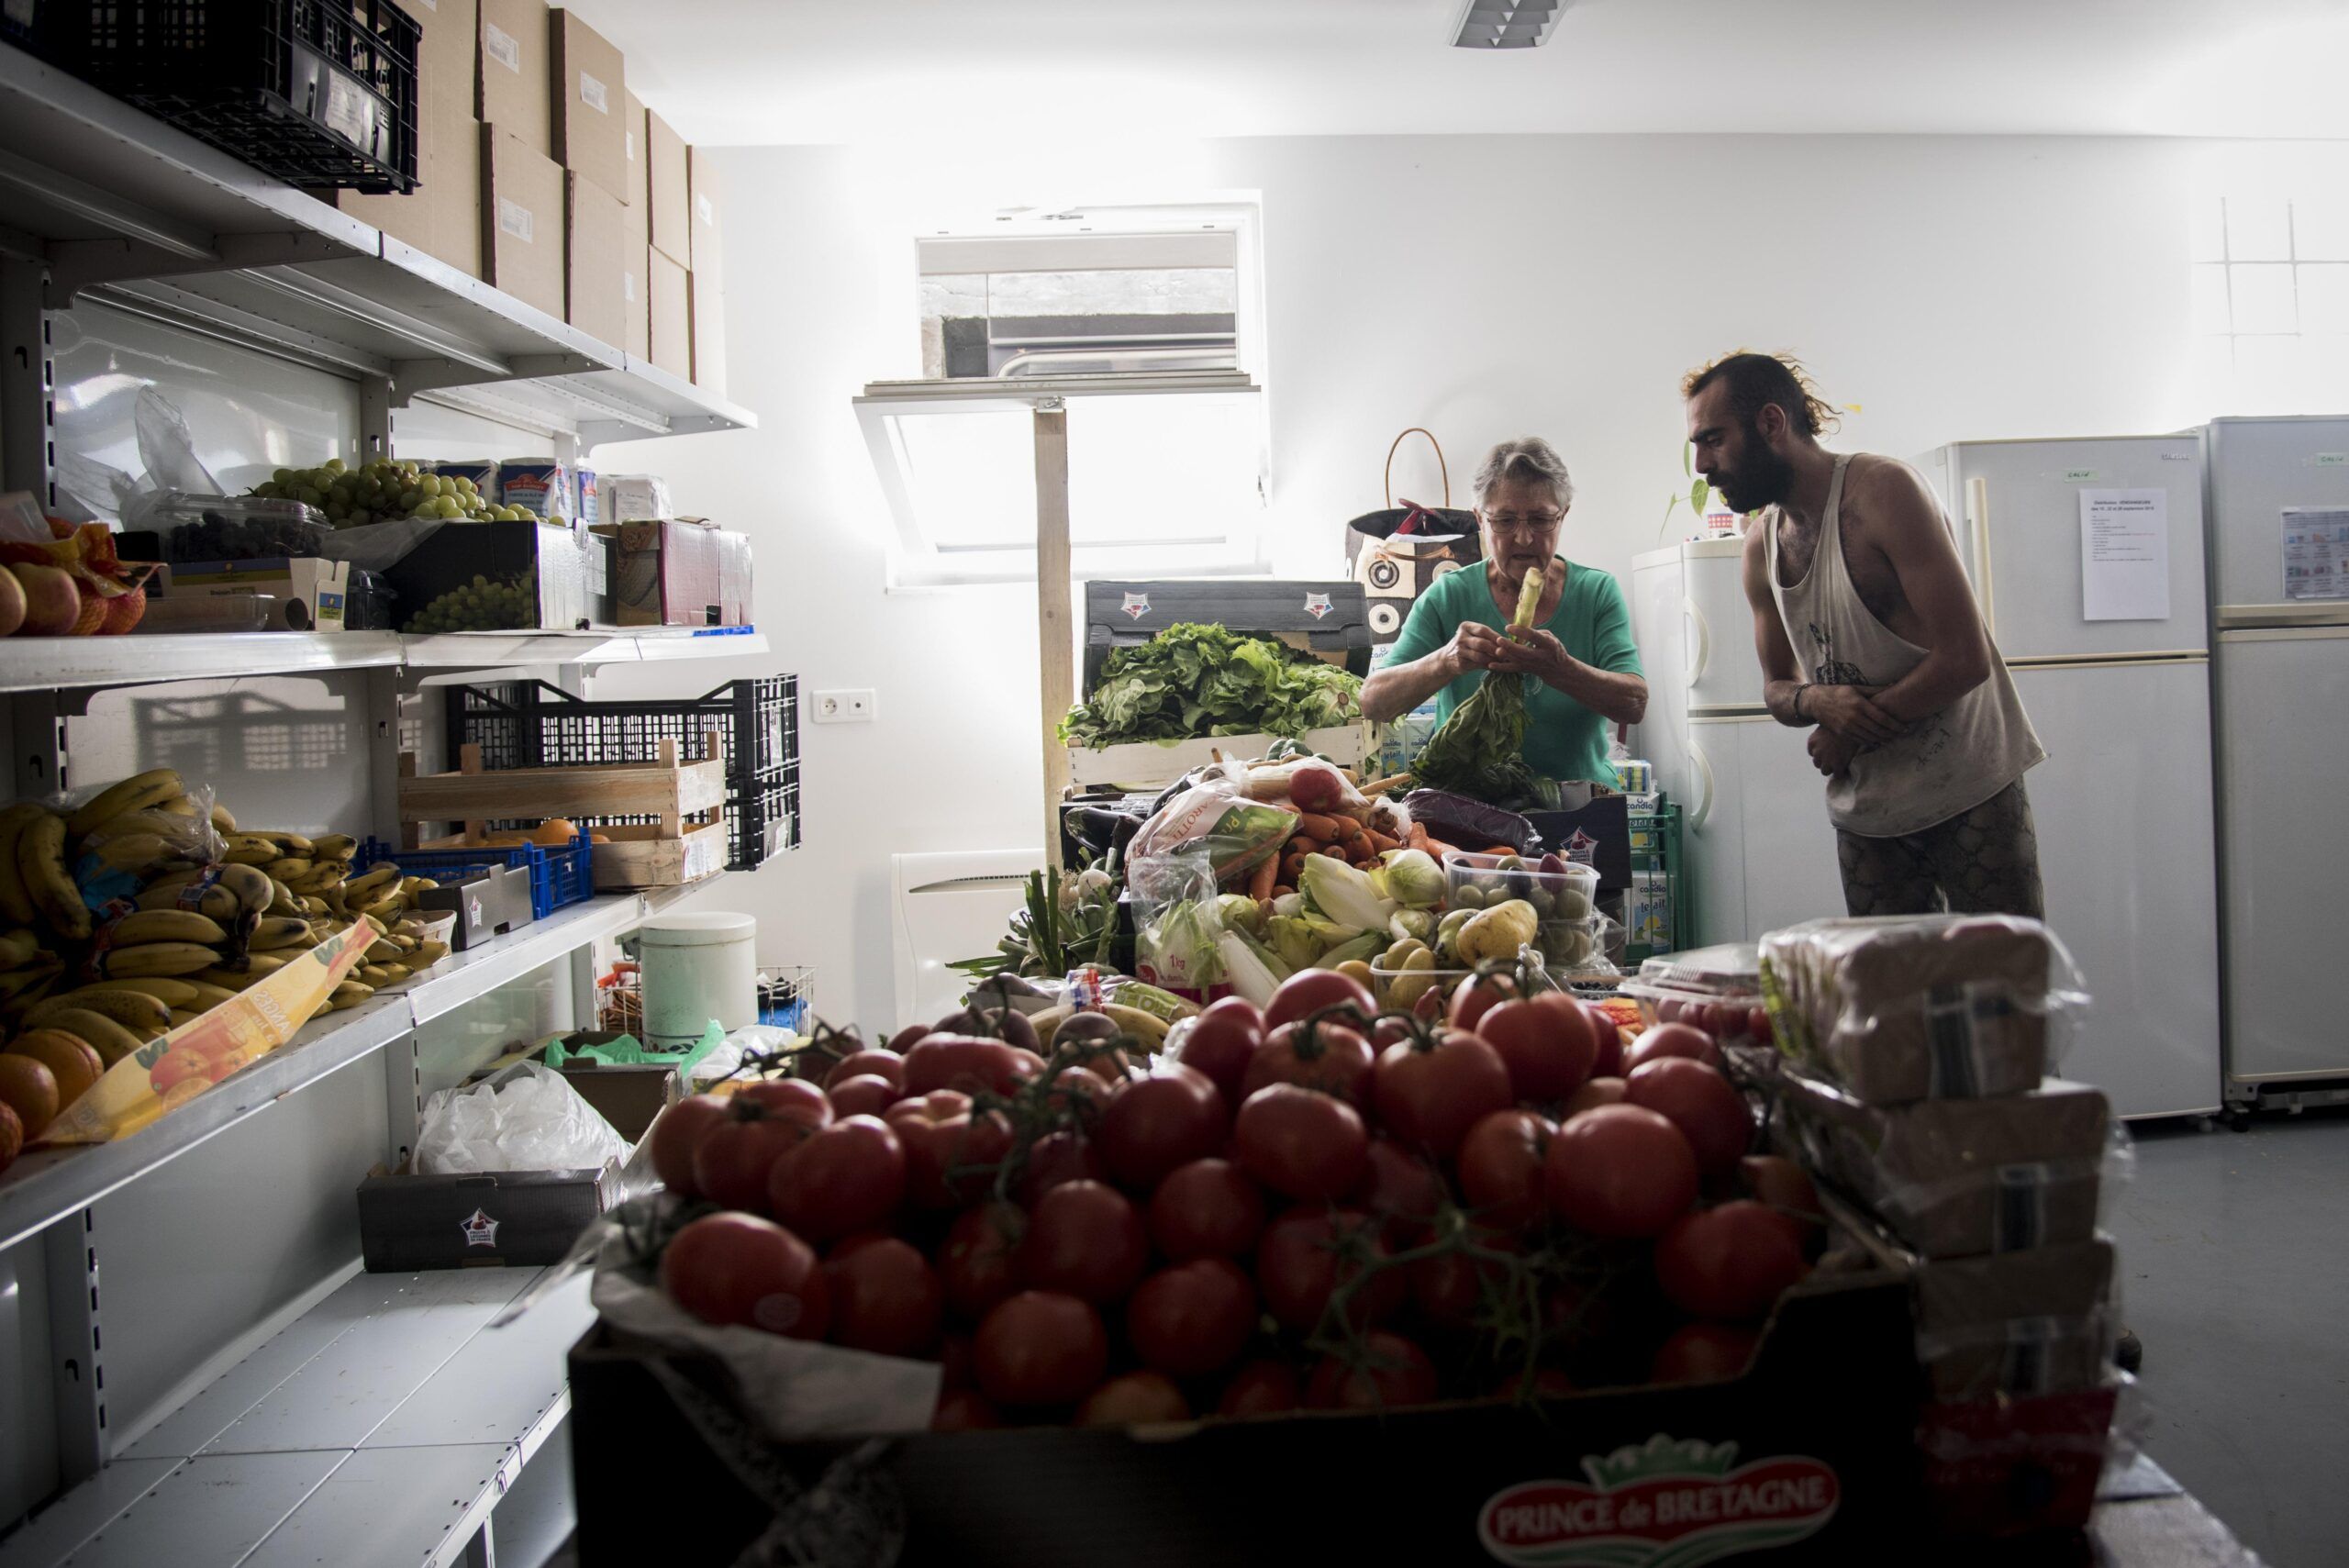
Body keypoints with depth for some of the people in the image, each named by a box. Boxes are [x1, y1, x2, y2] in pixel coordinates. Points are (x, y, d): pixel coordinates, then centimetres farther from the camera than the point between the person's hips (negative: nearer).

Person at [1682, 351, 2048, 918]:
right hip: (1865, 814, 6)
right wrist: (1817, 701, -11)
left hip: (1970, 792, -6)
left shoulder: (1883, 489, -14)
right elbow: (1777, 688, 13)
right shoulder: (1761, 545, 6)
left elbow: (1965, 659, -19)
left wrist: (1848, 736, -12)